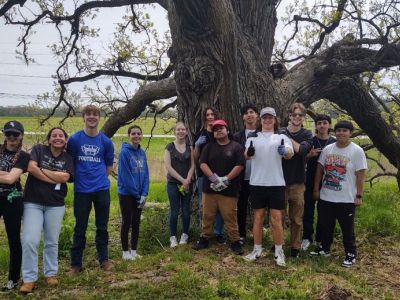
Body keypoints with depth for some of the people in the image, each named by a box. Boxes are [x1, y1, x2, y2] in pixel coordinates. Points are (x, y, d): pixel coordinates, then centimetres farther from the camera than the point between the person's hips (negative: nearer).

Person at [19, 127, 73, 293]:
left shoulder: (67, 158, 5)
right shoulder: (38, 149, 1)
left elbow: (65, 177, -11)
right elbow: (31, 168, -16)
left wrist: (42, 170, -10)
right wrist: (55, 179, -14)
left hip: (55, 205, 2)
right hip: (33, 202, -1)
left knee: (52, 242, 9)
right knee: (29, 240, -7)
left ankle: (51, 273, 25)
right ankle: (29, 279, 5)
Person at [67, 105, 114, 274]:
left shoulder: (106, 141, 2)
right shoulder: (74, 139, -3)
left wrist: (98, 178, 5)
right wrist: (78, 177, 4)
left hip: (102, 189, 1)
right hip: (81, 190, -1)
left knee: (102, 227, 11)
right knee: (80, 228, 7)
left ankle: (104, 259, 26)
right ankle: (76, 264, 19)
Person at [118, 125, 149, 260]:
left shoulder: (142, 153, 5)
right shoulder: (124, 152, -15)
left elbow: (145, 174, 4)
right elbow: (125, 176, -18)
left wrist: (144, 194, -5)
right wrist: (137, 194, -14)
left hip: (139, 195, 6)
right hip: (126, 194, -6)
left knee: (136, 223, 12)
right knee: (127, 222, 5)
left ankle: (134, 251, 24)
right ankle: (125, 252, 18)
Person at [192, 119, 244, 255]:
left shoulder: (236, 147, 3)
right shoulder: (209, 147, 11)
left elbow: (239, 165, -6)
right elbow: (203, 164, 0)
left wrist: (226, 179, -15)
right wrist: (214, 178, -15)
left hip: (229, 189, -3)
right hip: (210, 188, 3)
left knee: (230, 217, 0)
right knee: (207, 216, 10)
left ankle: (235, 242, 11)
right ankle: (204, 239, 24)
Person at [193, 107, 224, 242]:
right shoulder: (199, 135, 8)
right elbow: (195, 158, 7)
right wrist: (197, 145, -11)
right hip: (203, 175, 0)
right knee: (203, 206, 3)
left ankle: (218, 233, 15)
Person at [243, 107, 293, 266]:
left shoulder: (281, 137, 5)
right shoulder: (253, 137, 8)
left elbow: (290, 154, -13)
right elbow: (246, 156, -7)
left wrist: (285, 151, -37)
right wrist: (249, 152, -32)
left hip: (276, 183, -1)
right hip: (257, 183, 1)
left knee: (276, 218, 3)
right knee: (258, 217, 10)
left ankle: (279, 252, 15)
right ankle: (257, 249, 22)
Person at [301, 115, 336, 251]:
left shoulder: (334, 143, 3)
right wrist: (310, 155, -14)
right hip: (311, 180, 0)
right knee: (308, 209, 3)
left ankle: (320, 238, 23)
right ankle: (307, 237, 16)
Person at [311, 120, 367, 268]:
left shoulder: (357, 151, -8)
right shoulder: (327, 149, 4)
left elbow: (360, 176, -8)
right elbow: (319, 170, 8)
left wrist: (359, 196, -10)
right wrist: (316, 189, 6)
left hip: (346, 200, -4)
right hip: (325, 197, 4)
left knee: (347, 229, 8)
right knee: (325, 226, 17)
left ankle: (351, 255, 25)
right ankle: (324, 248, 36)